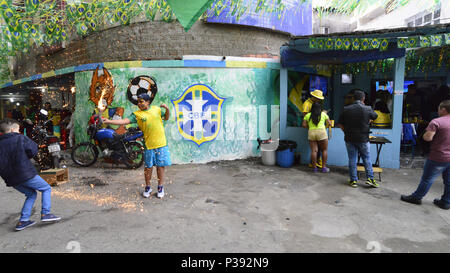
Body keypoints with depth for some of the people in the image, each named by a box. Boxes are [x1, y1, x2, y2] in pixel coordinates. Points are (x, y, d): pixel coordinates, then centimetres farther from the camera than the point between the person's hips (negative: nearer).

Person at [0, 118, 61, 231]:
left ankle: (23, 221, 16)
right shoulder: (20, 138, -7)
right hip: (26, 174, -6)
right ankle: (45, 213, -2)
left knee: (31, 194, 23)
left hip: (11, 179, 6)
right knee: (46, 188, 11)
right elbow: (33, 151, -5)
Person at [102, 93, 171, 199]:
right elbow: (124, 121, -11)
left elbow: (166, 118, 19)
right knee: (148, 167, 8)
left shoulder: (156, 109, 5)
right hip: (149, 145, -1)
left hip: (161, 143, 1)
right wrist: (109, 121, -21)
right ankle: (148, 187, 27)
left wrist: (167, 109, 0)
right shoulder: (137, 114, -1)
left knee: (161, 166, 7)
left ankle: (160, 187, 22)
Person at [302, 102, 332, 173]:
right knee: (324, 150, 9)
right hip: (321, 132, -2)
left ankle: (314, 168, 3)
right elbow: (329, 124, 8)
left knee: (314, 151, 1)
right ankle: (324, 167, 9)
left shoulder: (308, 115, 11)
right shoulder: (323, 114, 9)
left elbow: (304, 125, 3)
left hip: (311, 133, 2)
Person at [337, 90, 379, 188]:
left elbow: (340, 124, -1)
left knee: (352, 159, 7)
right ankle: (370, 178, 14)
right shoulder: (368, 109, -8)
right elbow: (375, 116, 14)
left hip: (349, 139, 1)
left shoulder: (346, 109, -4)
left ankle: (353, 180, 12)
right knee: (366, 158, 13)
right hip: (363, 139, -1)